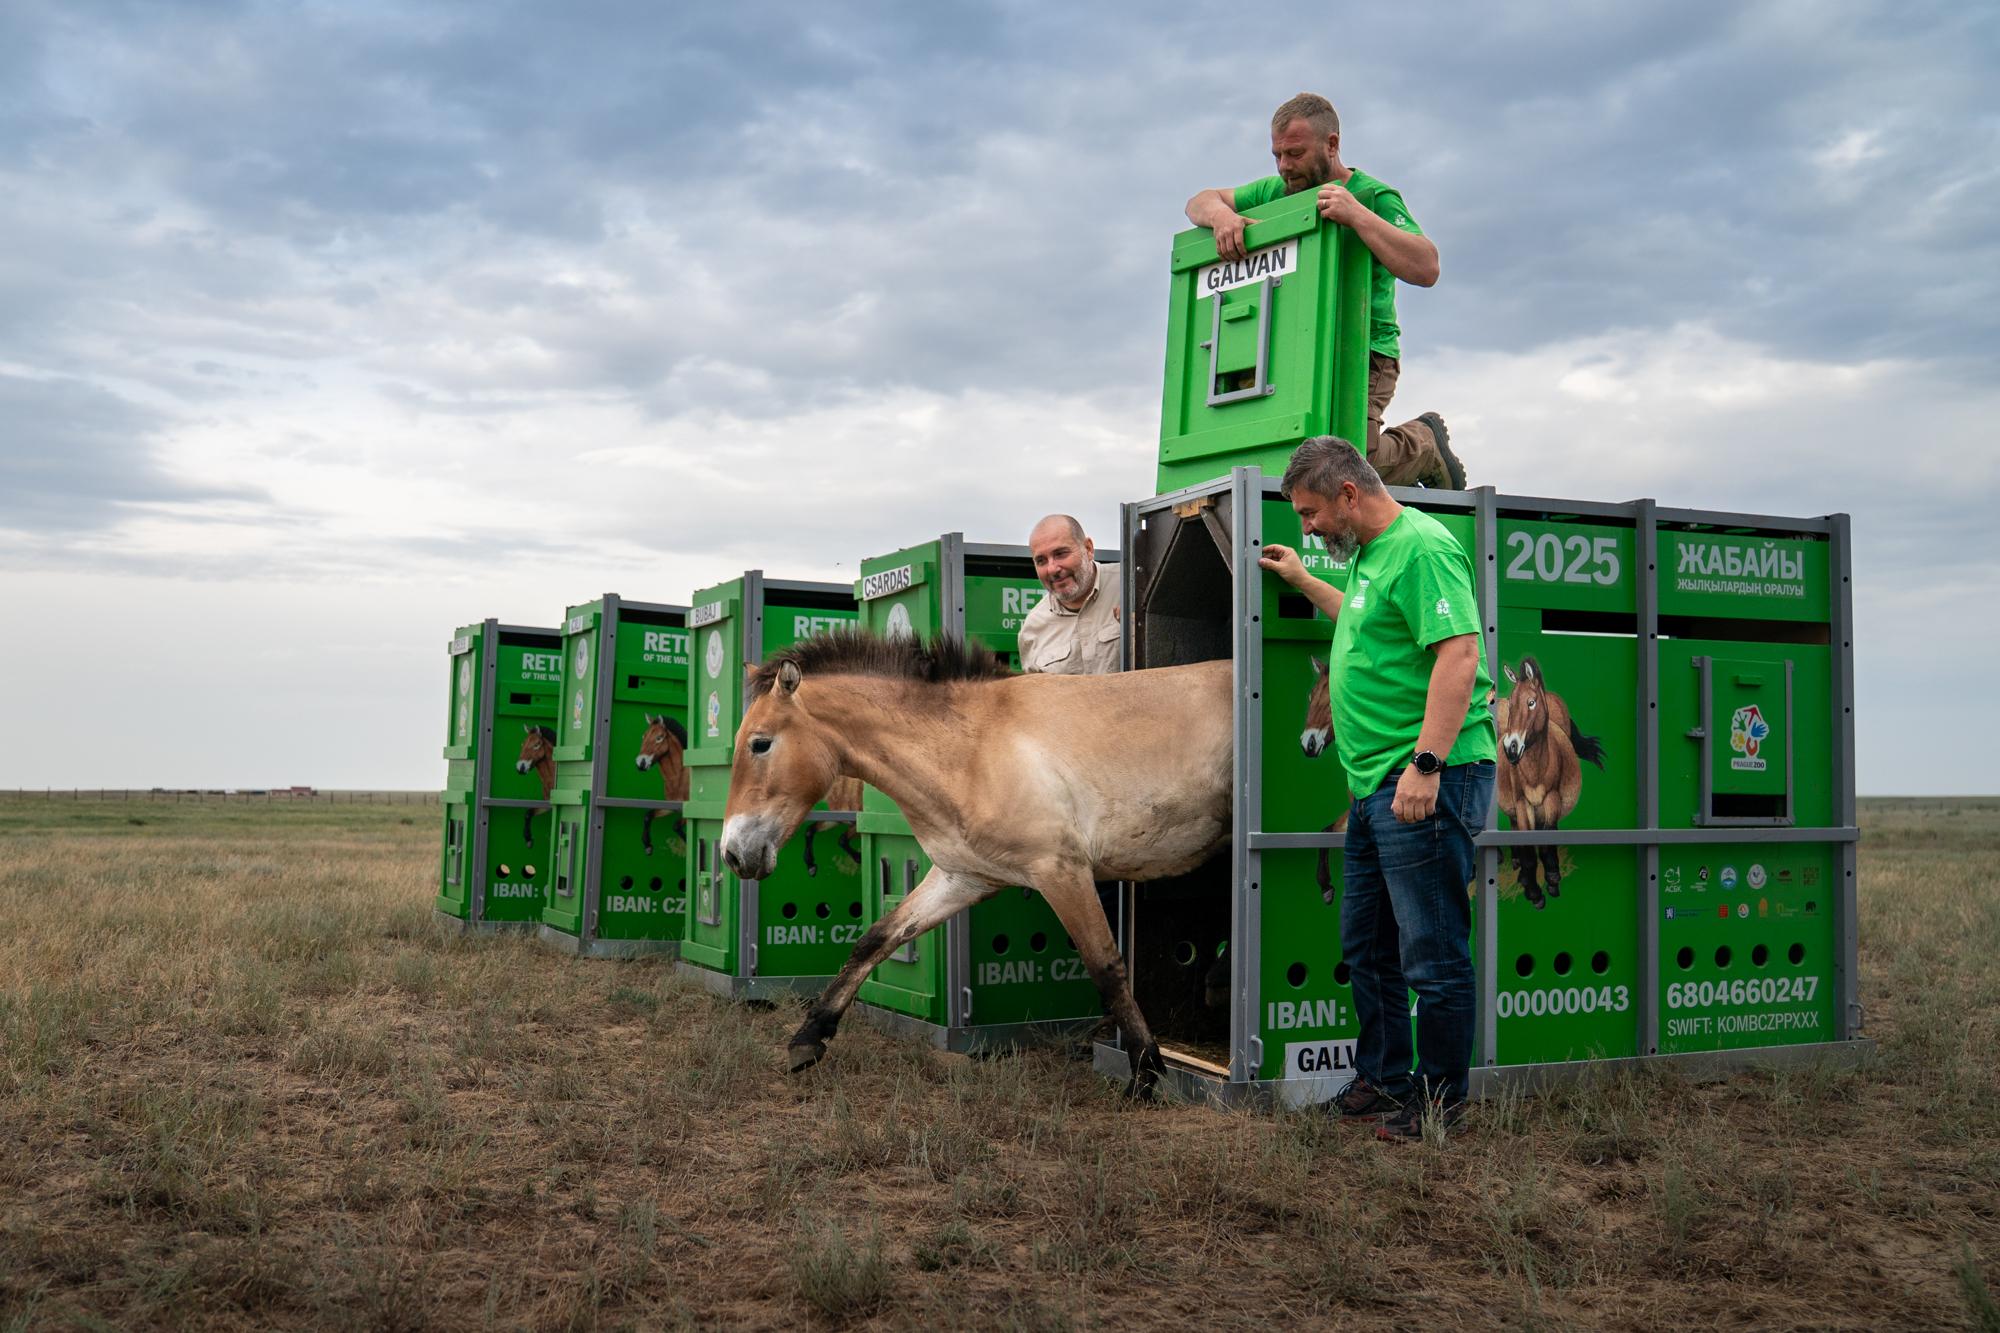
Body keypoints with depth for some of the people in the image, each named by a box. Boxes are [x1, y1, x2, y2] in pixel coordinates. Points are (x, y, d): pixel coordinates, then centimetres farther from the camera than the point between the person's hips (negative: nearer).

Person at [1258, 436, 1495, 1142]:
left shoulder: (1421, 546, -14)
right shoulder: (1371, 552, 17)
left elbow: (1459, 654, -23)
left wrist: (1426, 764, -27)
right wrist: (1303, 581, 38)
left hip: (1426, 784, -11)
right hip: (1375, 785, 11)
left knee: (1431, 954, -1)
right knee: (1367, 945, 18)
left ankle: (1439, 1098, 12)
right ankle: (1380, 1077, 32)